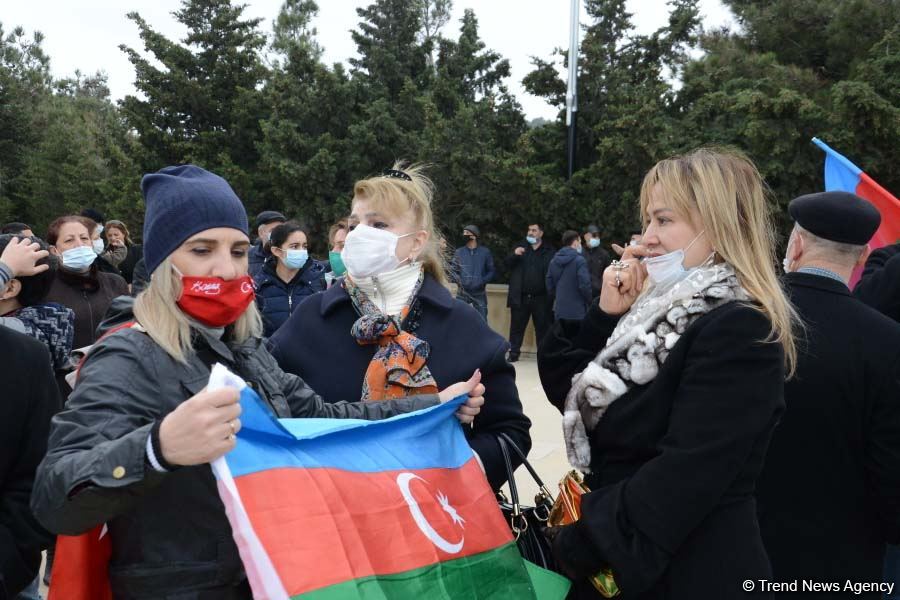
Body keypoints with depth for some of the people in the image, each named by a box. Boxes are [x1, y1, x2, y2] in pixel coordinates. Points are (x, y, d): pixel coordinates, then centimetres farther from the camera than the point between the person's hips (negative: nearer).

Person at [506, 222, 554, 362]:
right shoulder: (520, 247, 11)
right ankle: (513, 353, 11)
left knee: (543, 327, 5)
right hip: (520, 297, 2)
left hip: (540, 298, -2)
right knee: (517, 326, 4)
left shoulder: (549, 252, 3)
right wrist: (514, 255, -16)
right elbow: (508, 265, 4)